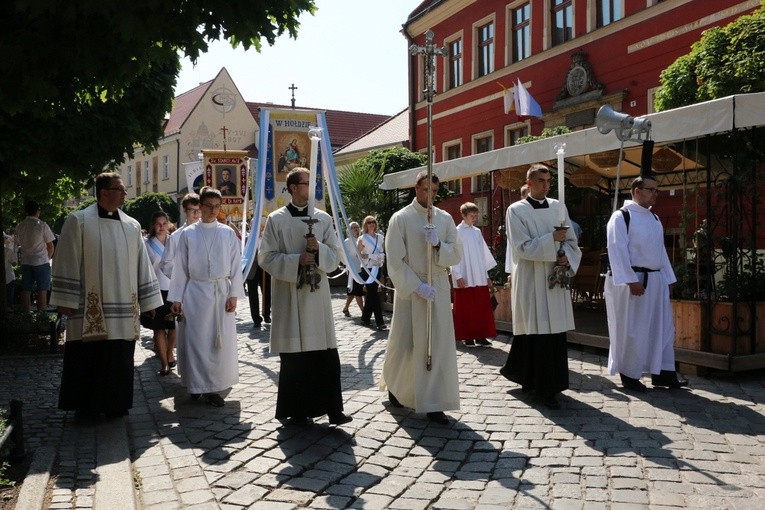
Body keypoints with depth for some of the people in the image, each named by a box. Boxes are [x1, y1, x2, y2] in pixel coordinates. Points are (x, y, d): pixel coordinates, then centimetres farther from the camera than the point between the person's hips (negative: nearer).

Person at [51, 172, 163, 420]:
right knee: (88, 358, 4)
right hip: (89, 308, -3)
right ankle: (86, 407, 18)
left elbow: (142, 264, 12)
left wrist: (149, 299, 10)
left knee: (120, 359, 7)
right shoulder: (79, 221, -2)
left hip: (124, 308, 4)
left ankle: (115, 405, 20)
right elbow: (67, 263, -4)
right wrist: (66, 300, -8)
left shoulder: (132, 226, 9)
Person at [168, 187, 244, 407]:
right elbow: (180, 268, 4)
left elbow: (235, 266, 3)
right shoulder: (188, 234, 3)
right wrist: (176, 298, 1)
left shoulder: (227, 233, 3)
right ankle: (197, 385, 17)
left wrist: (233, 295, -3)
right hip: (196, 293, 0)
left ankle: (214, 388, 12)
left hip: (221, 293, 1)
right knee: (195, 340, 3)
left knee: (221, 341, 2)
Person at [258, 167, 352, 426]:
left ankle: (331, 408, 8)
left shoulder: (323, 218, 8)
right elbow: (266, 257, -3)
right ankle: (296, 411, 15)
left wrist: (318, 249, -13)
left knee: (326, 353, 0)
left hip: (317, 292, 2)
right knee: (294, 356, 3)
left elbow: (335, 255, 7)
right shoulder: (276, 219, 1)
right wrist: (296, 261, -15)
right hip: (289, 293, -2)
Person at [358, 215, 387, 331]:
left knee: (371, 294, 11)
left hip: (377, 268, 5)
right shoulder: (362, 238, -3)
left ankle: (365, 318, 24)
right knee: (374, 295, -9)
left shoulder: (380, 237, 11)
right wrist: (370, 256, -18)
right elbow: (359, 254, -6)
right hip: (367, 268, -5)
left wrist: (382, 257, -1)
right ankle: (380, 322, -11)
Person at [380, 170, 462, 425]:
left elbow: (456, 254, 4)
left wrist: (438, 245, -16)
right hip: (409, 289, -2)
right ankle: (394, 385, 35)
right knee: (404, 344, 7)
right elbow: (395, 261, -8)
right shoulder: (401, 218, -4)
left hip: (439, 289, 3)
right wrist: (418, 286, -16)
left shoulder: (445, 218, 6)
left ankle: (434, 404, 5)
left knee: (439, 345, -1)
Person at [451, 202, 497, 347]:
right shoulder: (457, 232, -4)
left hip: (479, 277, 5)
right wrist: (458, 276, -13)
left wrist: (486, 275, 13)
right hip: (465, 278, -5)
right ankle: (467, 336, 9)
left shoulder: (477, 232, 12)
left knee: (482, 307, 4)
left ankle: (480, 335, 12)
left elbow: (483, 254, 16)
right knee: (466, 308, 0)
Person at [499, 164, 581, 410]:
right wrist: (552, 239, -17)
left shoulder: (558, 207, 12)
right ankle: (544, 389, 7)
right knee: (537, 332, -3)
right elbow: (523, 248, -11)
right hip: (531, 281, -5)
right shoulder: (517, 210, -3)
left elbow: (571, 241, 13)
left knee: (556, 332, 6)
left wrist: (567, 257, -6)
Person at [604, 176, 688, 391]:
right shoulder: (621, 217, -8)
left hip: (656, 281, 8)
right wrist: (631, 281, -20)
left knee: (662, 326, 9)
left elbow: (660, 250, 18)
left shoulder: (654, 219, 16)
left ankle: (662, 373, 19)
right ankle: (629, 375, 12)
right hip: (631, 281, -8)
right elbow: (617, 251, -15)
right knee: (630, 330, 0)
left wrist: (667, 279, 12)